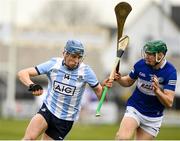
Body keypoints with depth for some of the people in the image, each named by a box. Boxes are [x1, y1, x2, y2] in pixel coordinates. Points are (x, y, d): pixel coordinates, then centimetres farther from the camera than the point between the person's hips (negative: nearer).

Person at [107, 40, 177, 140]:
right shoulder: (141, 64, -9)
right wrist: (119, 79, -12)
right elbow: (128, 82, 10)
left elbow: (169, 103, -20)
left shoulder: (170, 72, -16)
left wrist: (157, 91, -39)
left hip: (153, 118, 0)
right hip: (134, 108, 0)